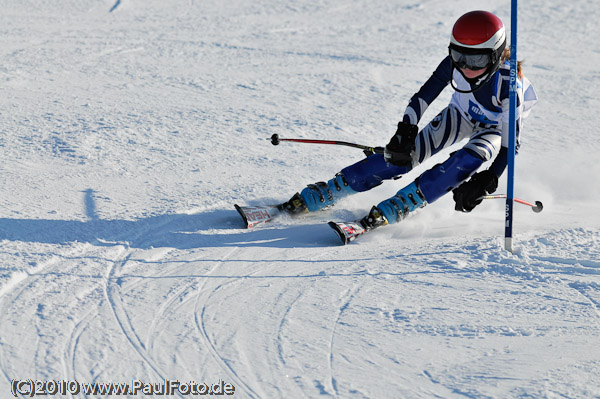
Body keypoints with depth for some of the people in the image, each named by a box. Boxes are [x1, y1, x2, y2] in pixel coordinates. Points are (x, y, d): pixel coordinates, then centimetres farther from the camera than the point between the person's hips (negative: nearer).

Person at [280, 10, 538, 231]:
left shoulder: (507, 85, -39)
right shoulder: (455, 64, -29)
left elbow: (510, 143, -33)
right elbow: (424, 96, -16)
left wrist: (486, 182, -38)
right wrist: (406, 129, -27)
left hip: (497, 125, -3)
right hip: (462, 113, 3)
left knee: (470, 159, -35)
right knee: (404, 154, -14)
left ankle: (399, 205, -31)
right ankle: (326, 192, -10)